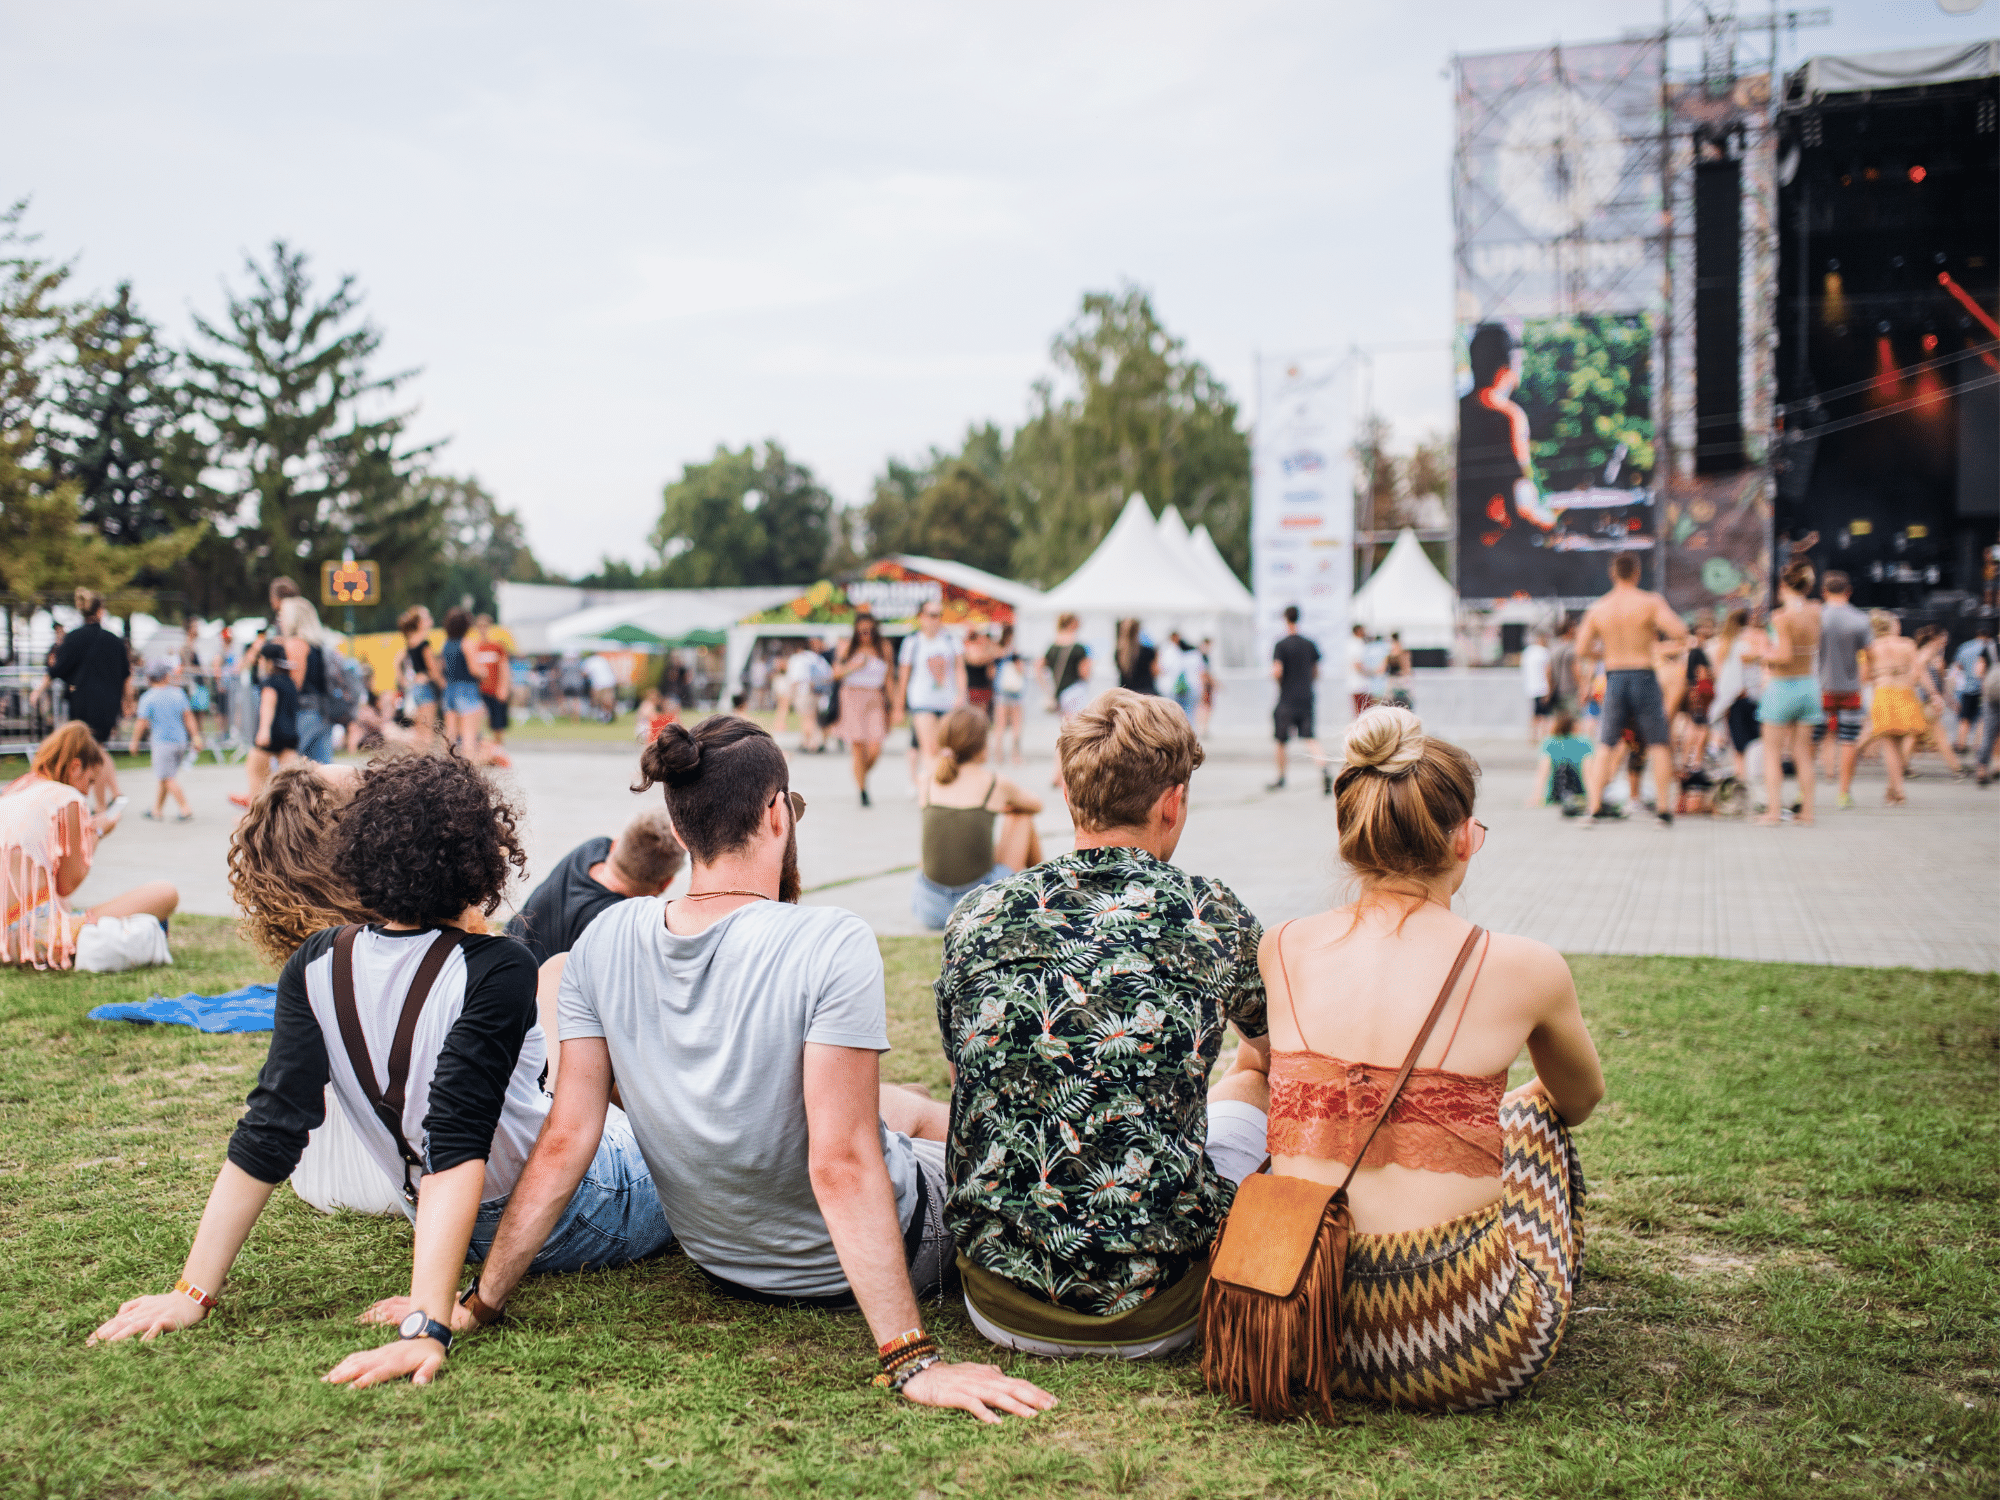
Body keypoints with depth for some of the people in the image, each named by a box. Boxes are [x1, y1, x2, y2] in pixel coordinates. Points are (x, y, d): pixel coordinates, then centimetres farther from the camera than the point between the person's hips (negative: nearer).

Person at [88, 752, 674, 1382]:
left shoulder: (316, 969, -12)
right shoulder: (495, 971, -28)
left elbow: (268, 1138, -15)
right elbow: (458, 1150, -35)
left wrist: (194, 1292, -11)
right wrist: (428, 1324, -37)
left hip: (474, 1230, 6)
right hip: (567, 1221, -6)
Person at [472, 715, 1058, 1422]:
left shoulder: (605, 940, -13)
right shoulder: (832, 945, -30)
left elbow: (564, 1142, -12)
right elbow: (842, 1165, -33)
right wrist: (913, 1363, -29)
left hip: (722, 1262, 6)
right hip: (843, 1267, -5)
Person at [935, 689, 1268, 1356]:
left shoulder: (975, 917, 0)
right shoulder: (1212, 917, -3)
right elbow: (1274, 1053, 20)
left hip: (1001, 1310, 2)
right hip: (1155, 1317, -2)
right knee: (1248, 1087, 24)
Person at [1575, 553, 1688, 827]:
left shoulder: (1597, 609, 3)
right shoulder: (1650, 601, -6)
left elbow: (1581, 651, 5)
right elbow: (1679, 632, -16)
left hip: (1614, 678, 2)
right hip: (1643, 676, -2)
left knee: (1606, 745, 11)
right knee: (1658, 744, 9)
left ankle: (1595, 806, 2)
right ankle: (1664, 807, 7)